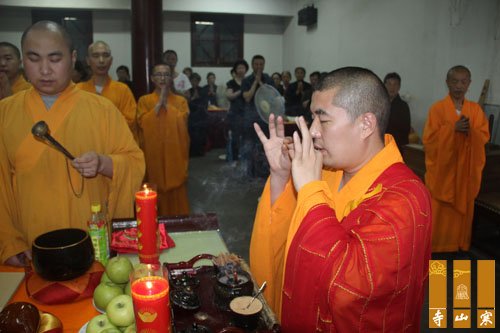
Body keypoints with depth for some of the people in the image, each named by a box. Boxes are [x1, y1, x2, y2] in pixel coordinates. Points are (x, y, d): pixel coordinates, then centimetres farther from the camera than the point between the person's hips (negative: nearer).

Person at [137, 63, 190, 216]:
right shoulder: (144, 100, 7)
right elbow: (143, 123, -9)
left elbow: (181, 121, -9)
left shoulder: (180, 101, 8)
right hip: (153, 153, 0)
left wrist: (167, 104, -7)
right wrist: (159, 103, -10)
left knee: (176, 192, 4)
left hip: (175, 152, 0)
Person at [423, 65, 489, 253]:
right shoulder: (437, 108, -7)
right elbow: (428, 139, -11)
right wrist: (452, 129, -21)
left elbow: (485, 136, 2)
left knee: (463, 208, 11)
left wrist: (470, 130, -18)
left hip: (466, 169, 3)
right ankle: (436, 245, 17)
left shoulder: (476, 109, 4)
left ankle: (460, 243, 27)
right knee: (439, 209, 3)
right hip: (442, 168, -3)